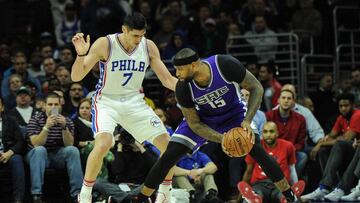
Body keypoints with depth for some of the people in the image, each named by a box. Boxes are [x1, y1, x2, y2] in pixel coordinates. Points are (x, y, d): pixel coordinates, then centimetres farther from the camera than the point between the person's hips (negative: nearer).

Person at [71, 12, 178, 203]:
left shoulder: (148, 46, -6)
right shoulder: (104, 44, -18)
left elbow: (168, 80, 1)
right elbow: (76, 77, -18)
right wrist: (81, 54, -36)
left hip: (134, 102, 5)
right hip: (107, 101, -4)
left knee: (169, 145, -3)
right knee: (103, 144, -31)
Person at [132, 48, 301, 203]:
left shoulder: (226, 65, -35)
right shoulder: (183, 88, -29)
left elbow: (256, 88, -22)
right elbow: (194, 123, -18)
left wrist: (247, 121, -35)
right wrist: (221, 139, -35)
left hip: (233, 114, -1)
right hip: (203, 118, 1)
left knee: (257, 150, -20)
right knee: (169, 156, -12)